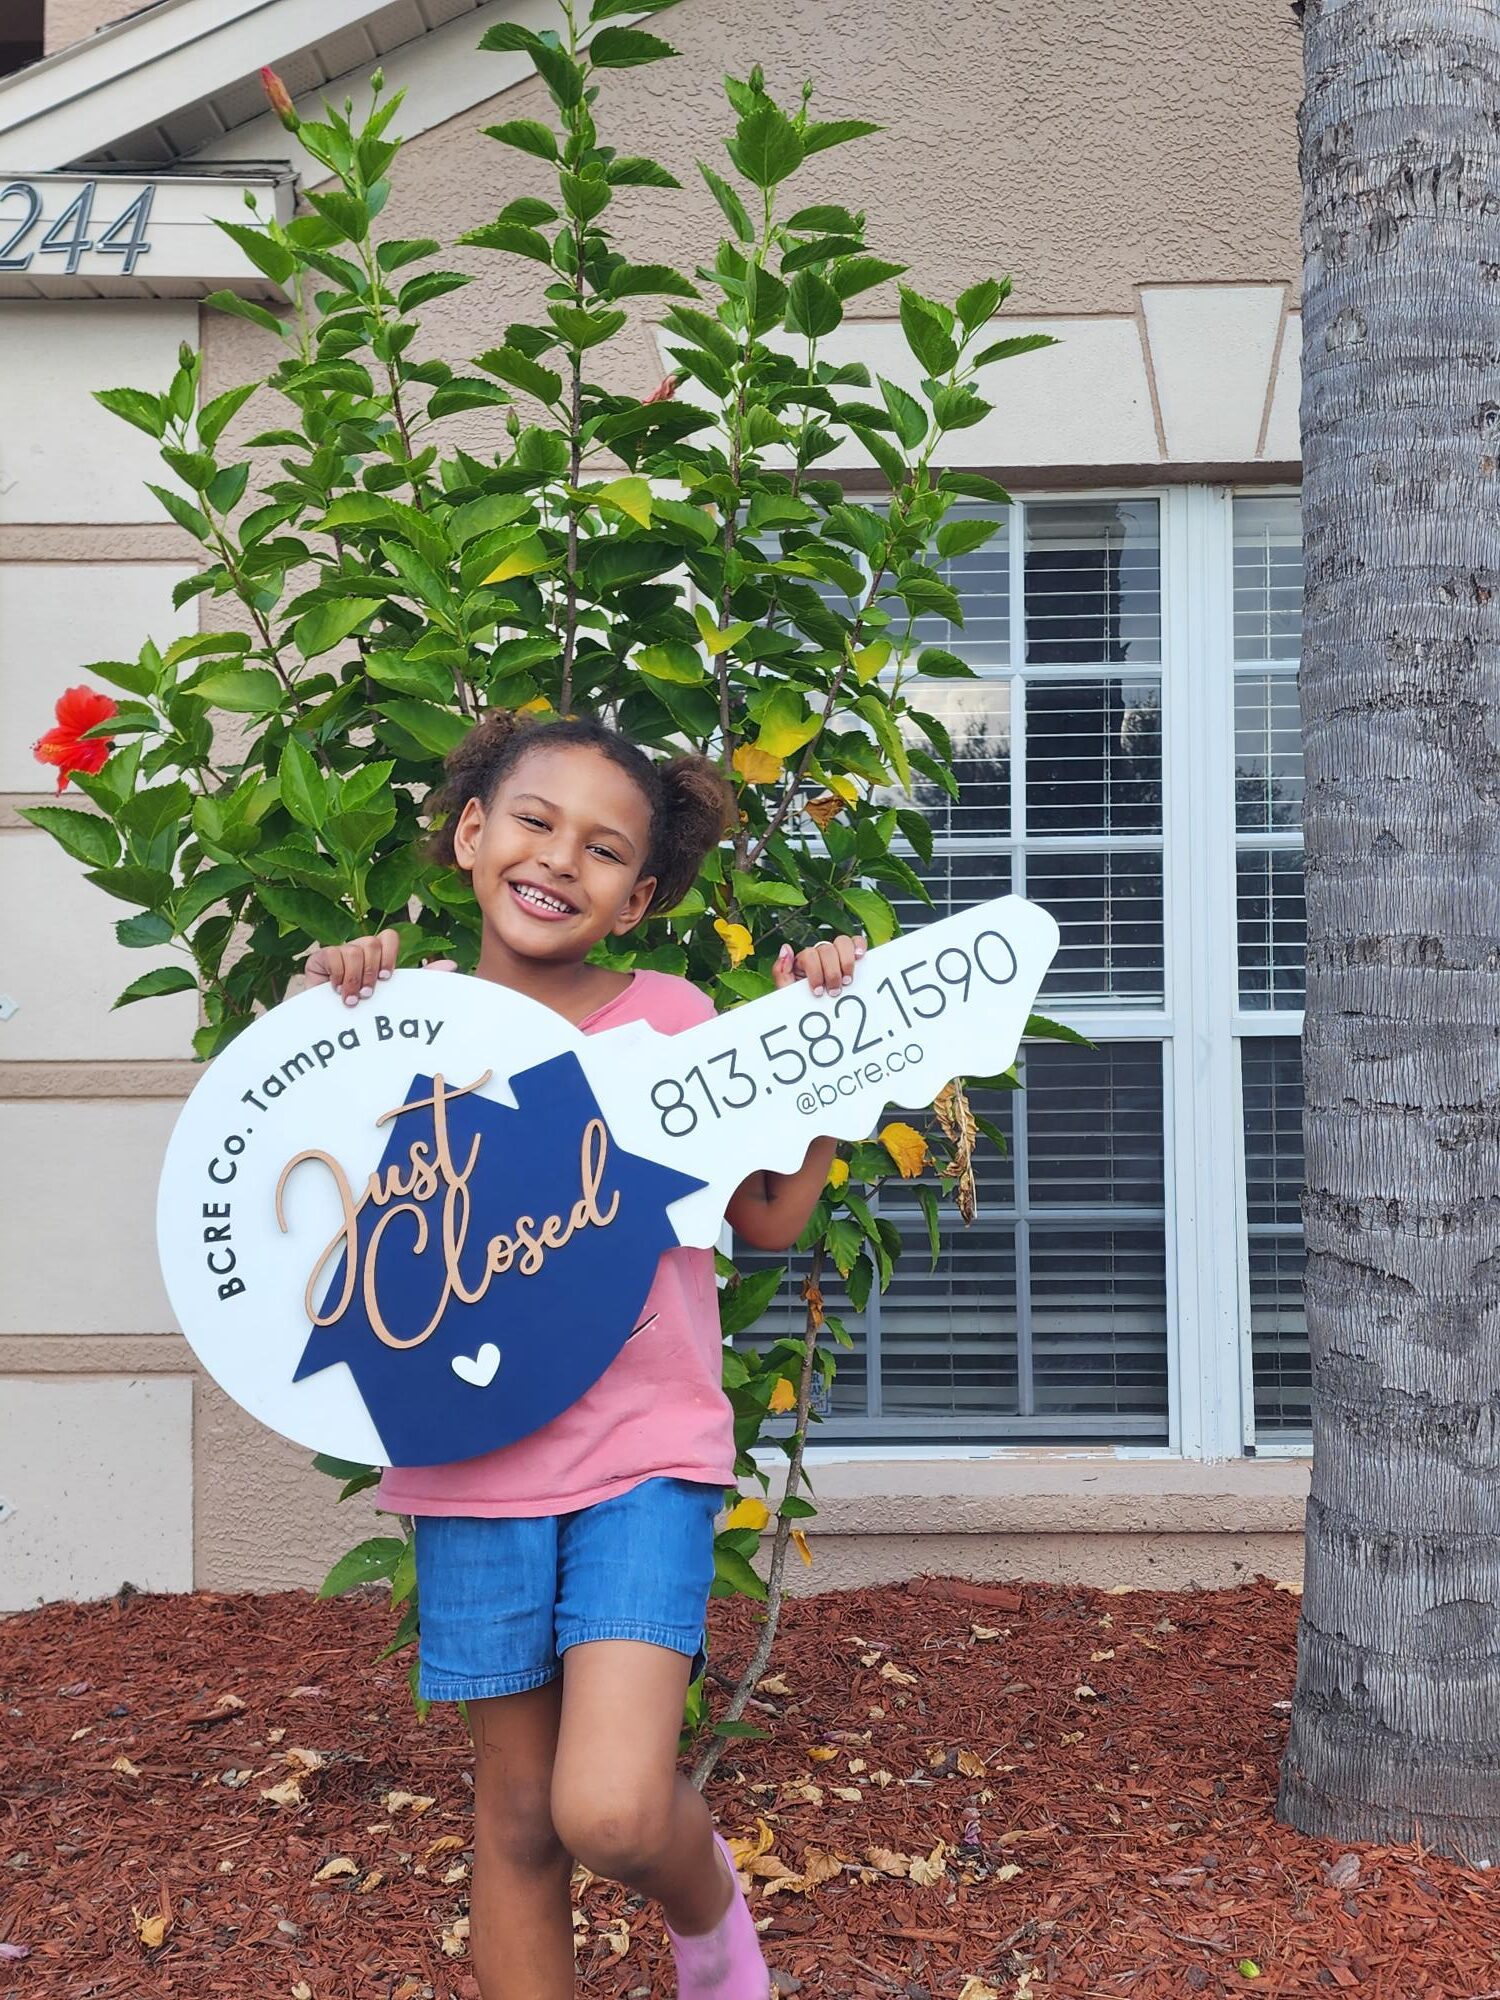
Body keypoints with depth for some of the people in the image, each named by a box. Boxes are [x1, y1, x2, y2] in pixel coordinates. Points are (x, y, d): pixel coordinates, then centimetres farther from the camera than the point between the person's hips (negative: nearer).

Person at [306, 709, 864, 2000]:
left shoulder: (669, 1018, -1)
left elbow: (771, 1218, 3)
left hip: (643, 1453, -2)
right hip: (471, 1459, 2)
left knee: (612, 1812, -15)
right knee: (518, 1814, 10)